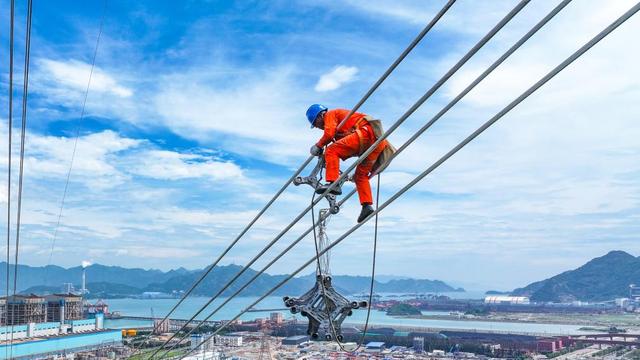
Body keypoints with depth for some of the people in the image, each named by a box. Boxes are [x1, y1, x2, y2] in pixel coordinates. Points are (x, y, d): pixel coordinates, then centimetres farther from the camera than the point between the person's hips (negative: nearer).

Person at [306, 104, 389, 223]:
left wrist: (318, 146, 5)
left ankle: (333, 184, -24)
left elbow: (329, 133, -9)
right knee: (361, 175, 12)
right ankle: (367, 205, 1)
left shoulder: (330, 114, 10)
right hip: (378, 140, 10)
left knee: (331, 151, -13)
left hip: (366, 132, -10)